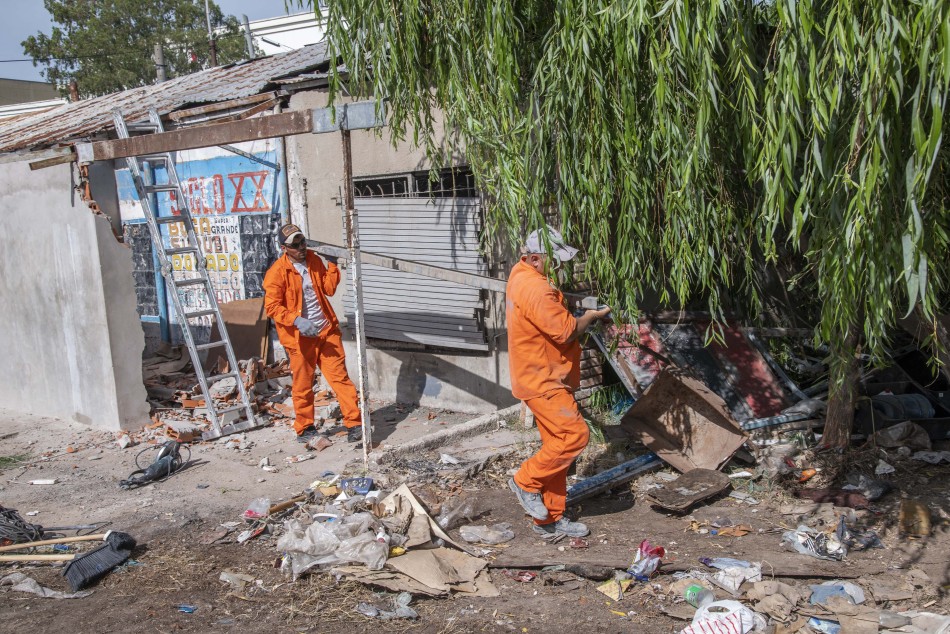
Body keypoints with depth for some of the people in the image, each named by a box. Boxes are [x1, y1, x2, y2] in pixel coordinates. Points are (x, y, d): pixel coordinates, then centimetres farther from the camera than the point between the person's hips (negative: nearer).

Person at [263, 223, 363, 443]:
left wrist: (332, 264, -3)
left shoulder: (314, 260, 7)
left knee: (340, 377, -2)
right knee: (302, 386, 7)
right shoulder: (277, 272, -10)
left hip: (327, 331, 4)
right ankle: (305, 428, 23)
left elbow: (329, 289, 8)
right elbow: (272, 307, -13)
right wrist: (296, 320, -25)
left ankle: (354, 423, 1)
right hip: (299, 338, -3)